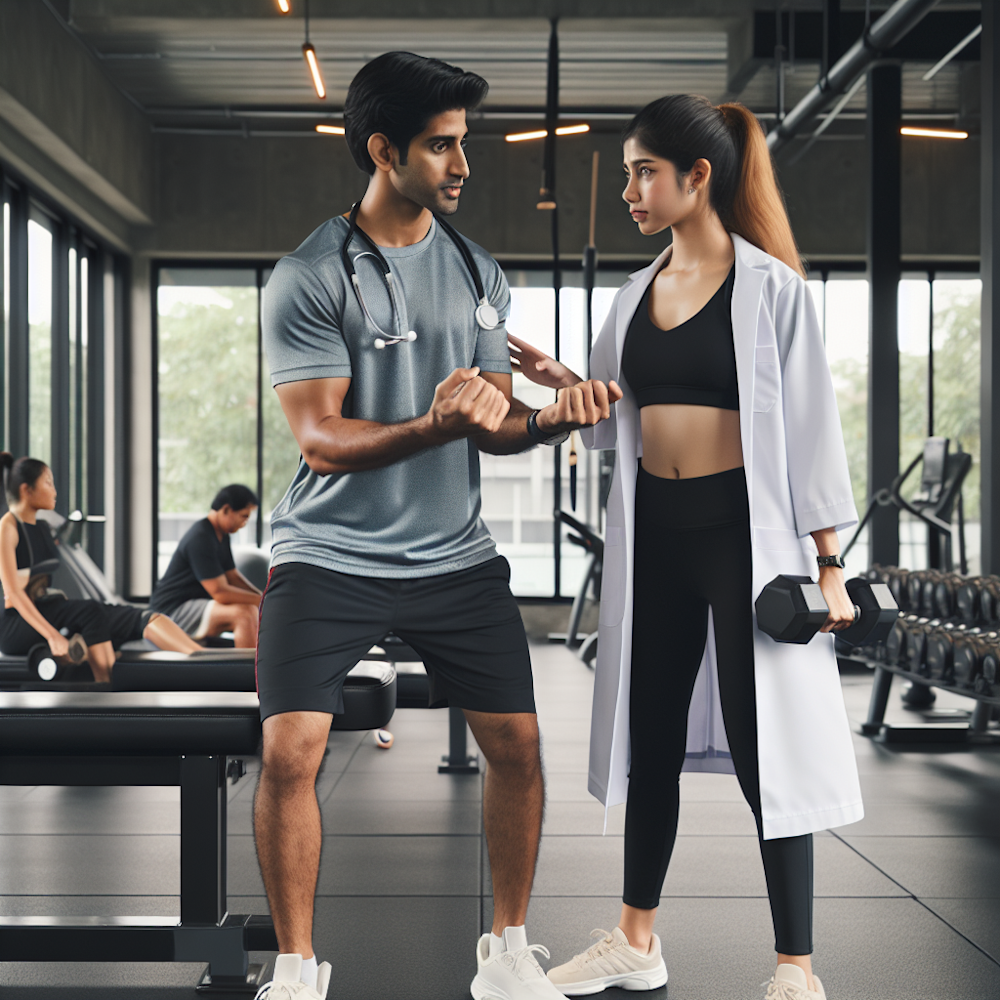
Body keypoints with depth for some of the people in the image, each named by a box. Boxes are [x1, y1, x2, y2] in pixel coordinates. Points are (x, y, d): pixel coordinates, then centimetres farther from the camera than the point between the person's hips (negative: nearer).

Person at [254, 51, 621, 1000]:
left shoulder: (477, 273, 9)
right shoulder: (308, 279, -9)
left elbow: (494, 422, 10)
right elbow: (320, 440, -16)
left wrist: (549, 417, -13)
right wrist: (435, 427, -32)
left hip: (456, 556, 5)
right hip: (328, 557, -4)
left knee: (517, 744, 1)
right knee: (289, 753, -13)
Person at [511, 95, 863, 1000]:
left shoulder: (770, 288, -5)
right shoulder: (637, 296, 11)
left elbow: (810, 427, -7)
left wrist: (828, 563, -11)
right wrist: (555, 378, -2)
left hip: (744, 527, -6)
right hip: (654, 531, 6)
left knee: (760, 743, -3)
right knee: (652, 736, 13)